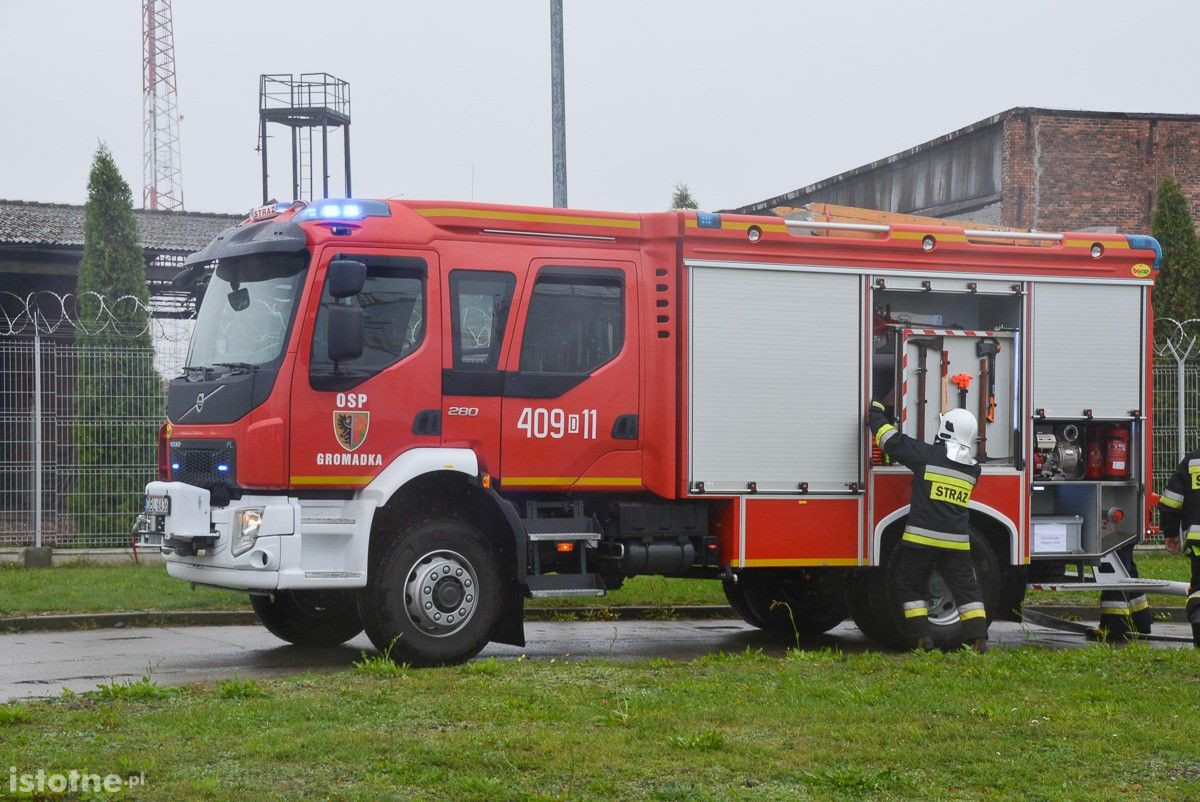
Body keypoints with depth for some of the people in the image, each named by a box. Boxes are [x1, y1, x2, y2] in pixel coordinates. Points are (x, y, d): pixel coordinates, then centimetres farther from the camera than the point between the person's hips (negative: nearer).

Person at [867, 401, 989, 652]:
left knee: (912, 586, 10)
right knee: (966, 588, 9)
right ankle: (978, 638, 1)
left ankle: (922, 636, 4)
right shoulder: (972, 469, 8)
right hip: (956, 541, 3)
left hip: (921, 537, -3)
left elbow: (890, 438, -4)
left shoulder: (927, 455, -8)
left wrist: (875, 412, 12)